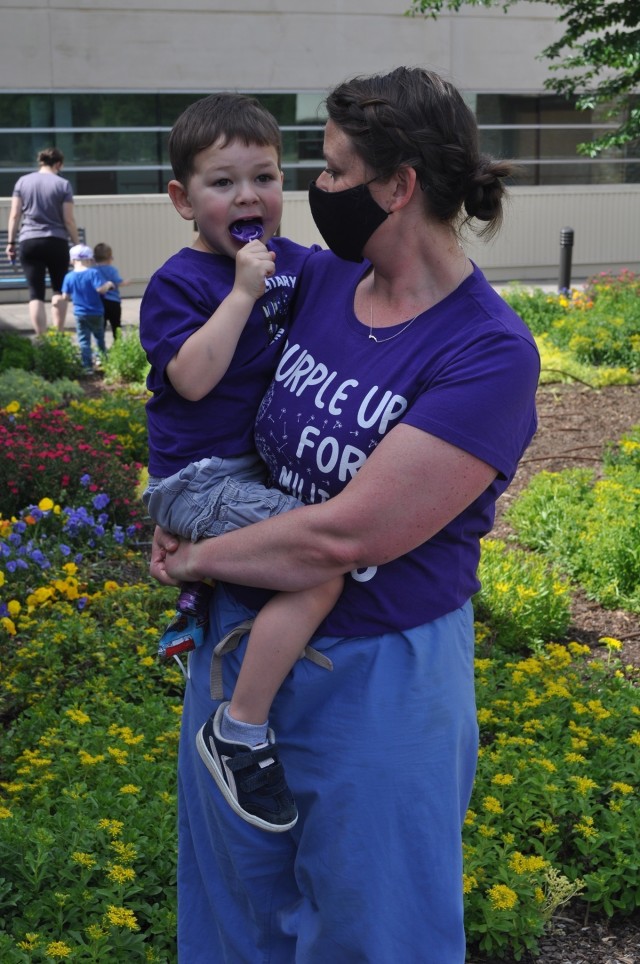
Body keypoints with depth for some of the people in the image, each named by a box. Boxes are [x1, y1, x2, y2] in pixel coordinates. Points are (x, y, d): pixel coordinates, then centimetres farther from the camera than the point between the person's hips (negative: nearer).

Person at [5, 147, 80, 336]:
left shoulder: (23, 181, 6)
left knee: (36, 292, 1)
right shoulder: (63, 184, -1)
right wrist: (77, 244, 5)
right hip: (56, 242, -1)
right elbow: (69, 220, -2)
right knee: (59, 288, 15)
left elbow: (14, 215, 4)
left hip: (29, 242, 1)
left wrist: (11, 242, 10)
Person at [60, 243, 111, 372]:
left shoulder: (69, 277, -2)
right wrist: (108, 284, -3)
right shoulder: (93, 273, -14)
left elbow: (65, 296, -1)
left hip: (79, 314, 1)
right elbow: (101, 289, -23)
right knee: (99, 337, 18)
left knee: (83, 341, 3)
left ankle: (87, 366, -3)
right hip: (95, 313, -1)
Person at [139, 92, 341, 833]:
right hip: (200, 478, -8)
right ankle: (239, 732, -12)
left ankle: (203, 591, 30)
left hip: (263, 460, 8)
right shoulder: (177, 282, -10)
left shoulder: (296, 263, 8)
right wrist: (244, 290, -23)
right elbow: (193, 378, -24)